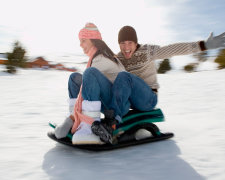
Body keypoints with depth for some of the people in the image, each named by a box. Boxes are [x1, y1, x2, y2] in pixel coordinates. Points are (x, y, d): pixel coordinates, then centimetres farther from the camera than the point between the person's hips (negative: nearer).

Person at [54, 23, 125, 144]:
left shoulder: (102, 59, -14)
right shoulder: (95, 57, 15)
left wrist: (74, 115, -18)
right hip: (108, 103, 10)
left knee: (90, 72, -32)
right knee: (74, 77, 11)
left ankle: (91, 126, -36)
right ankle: (73, 120, -4)